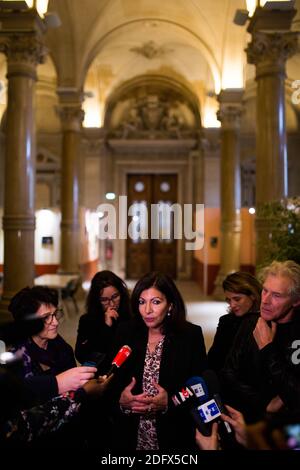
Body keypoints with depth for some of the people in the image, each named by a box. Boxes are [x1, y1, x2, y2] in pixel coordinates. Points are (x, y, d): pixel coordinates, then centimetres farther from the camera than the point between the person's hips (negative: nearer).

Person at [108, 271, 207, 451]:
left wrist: (169, 403, -22)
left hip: (175, 438, -2)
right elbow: (110, 382, 0)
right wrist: (120, 401, -19)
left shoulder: (191, 335, -9)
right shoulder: (125, 333, -3)